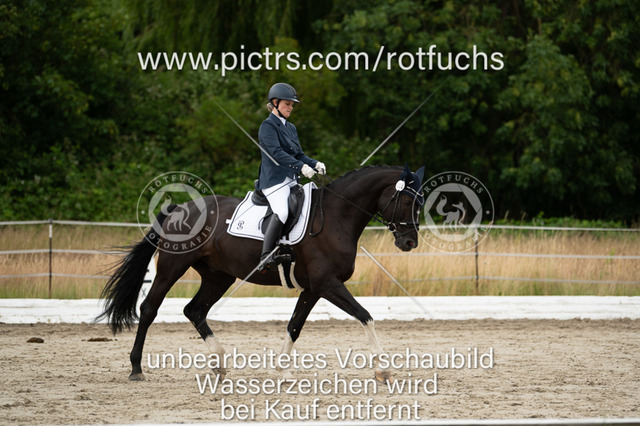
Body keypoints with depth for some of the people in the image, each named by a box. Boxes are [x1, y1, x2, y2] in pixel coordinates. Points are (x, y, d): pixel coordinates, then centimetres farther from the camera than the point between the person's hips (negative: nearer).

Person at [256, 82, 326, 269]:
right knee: (282, 212, -30)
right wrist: (301, 166, -27)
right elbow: (276, 152, -18)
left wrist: (315, 164, 0)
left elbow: (299, 155, 21)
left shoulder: (290, 128, 22)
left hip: (292, 180, 9)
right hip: (274, 180, -9)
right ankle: (266, 256, -31)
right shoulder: (268, 126, -4)